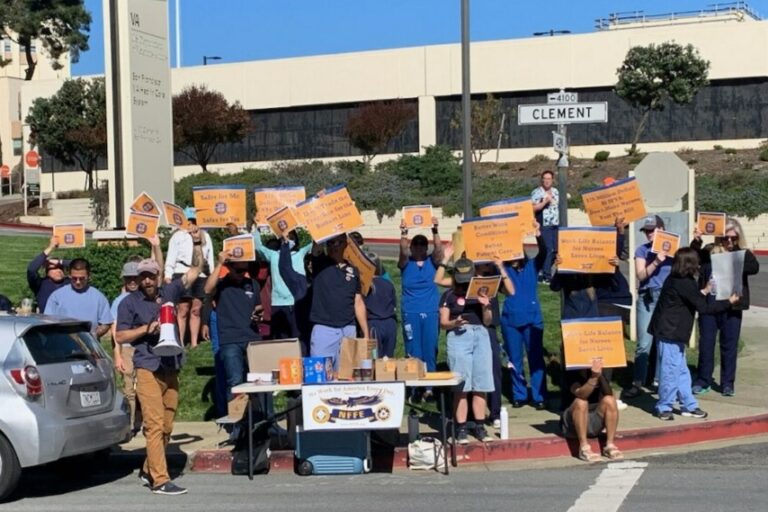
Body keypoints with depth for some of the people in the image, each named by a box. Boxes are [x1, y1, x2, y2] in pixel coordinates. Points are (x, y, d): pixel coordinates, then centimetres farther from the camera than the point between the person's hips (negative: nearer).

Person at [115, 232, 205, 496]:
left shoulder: (169, 292, 11)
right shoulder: (130, 302, 2)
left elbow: (195, 270, 15)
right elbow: (121, 336, 1)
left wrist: (197, 243, 5)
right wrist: (147, 329, -10)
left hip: (171, 368, 5)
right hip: (148, 369, -5)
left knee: (166, 426, 8)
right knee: (155, 424, -11)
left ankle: (148, 469, 22)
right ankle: (160, 480, -11)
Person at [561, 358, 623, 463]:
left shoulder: (598, 372, -1)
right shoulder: (572, 373, -13)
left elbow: (609, 394, -16)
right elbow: (580, 394, -31)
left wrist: (600, 375, -29)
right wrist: (594, 377, -44)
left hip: (594, 422, 4)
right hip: (573, 424, -4)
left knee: (610, 400, -20)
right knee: (580, 402, -32)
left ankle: (610, 445, -21)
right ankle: (584, 448, -33)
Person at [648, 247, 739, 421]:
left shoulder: (675, 280, 9)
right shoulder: (685, 283, -19)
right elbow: (703, 308, -16)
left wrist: (703, 292, 33)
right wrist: (729, 302, -7)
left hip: (672, 333, 10)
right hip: (670, 333, -10)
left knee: (682, 371, 15)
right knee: (670, 371, -3)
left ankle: (689, 405, 22)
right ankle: (664, 407, 6)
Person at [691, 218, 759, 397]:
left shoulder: (743, 254, 0)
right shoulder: (710, 252, 3)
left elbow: (754, 268, -16)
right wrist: (695, 242, -23)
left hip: (731, 308, -1)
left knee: (729, 345, 8)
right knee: (705, 344, 8)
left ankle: (728, 383, 19)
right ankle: (703, 381, 19)